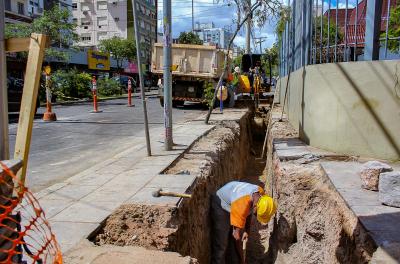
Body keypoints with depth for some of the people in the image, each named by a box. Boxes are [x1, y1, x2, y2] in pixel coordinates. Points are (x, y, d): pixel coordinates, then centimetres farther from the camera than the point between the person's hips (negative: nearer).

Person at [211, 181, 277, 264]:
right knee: (221, 245, -11)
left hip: (233, 204, 7)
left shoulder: (261, 194, -18)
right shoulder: (241, 204, -39)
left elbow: (249, 210, 3)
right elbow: (236, 234, -30)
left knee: (234, 244, 5)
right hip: (220, 206, -7)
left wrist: (247, 231, -6)